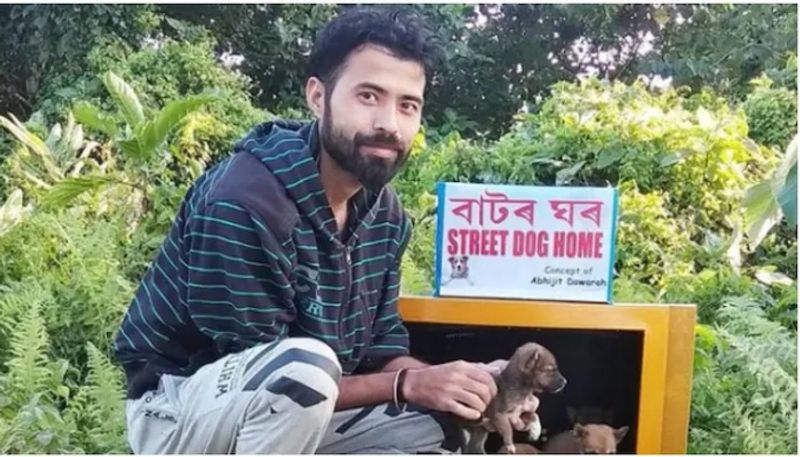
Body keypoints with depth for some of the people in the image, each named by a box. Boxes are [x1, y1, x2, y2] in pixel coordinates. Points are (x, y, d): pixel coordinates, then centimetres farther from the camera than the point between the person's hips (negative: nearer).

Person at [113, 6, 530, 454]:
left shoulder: (386, 213, -3)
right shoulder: (242, 203, -29)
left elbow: (381, 343, 3)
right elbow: (268, 372, -26)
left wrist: (437, 382, -19)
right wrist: (408, 384, -27)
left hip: (294, 414, 8)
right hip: (178, 407, -8)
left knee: (438, 421, -3)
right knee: (306, 366, -36)